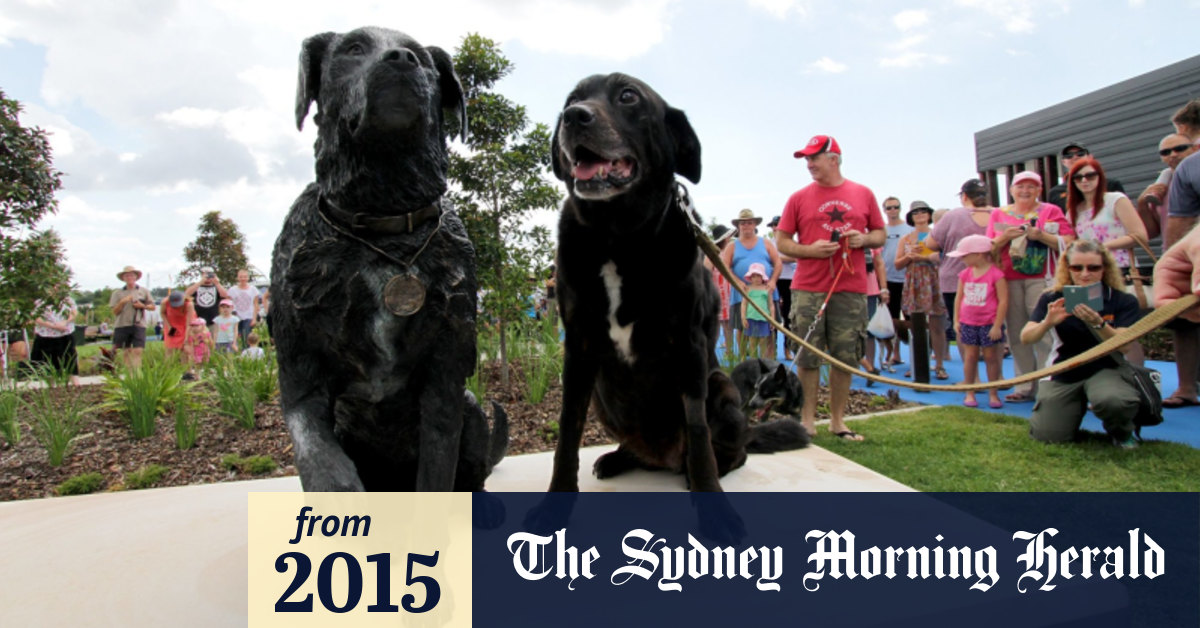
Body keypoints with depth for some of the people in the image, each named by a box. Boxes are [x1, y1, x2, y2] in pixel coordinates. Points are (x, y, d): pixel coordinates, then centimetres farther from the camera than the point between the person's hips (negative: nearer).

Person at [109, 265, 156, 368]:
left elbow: (153, 306, 12)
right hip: (122, 325, 1)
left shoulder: (144, 291, 11)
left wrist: (143, 306, -6)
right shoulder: (117, 293, 9)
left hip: (139, 325, -1)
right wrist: (122, 302, -11)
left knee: (137, 351, -10)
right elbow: (115, 312, 5)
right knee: (125, 352, 2)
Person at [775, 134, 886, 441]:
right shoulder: (799, 198, 6)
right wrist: (809, 250, -11)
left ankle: (838, 420, 18)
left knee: (845, 357, 5)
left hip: (851, 289, 1)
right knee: (808, 357, 0)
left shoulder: (863, 194, 10)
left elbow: (881, 234, 17)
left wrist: (865, 239, -5)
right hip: (808, 289, -1)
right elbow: (781, 241, 6)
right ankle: (808, 420, 12)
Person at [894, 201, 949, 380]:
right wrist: (909, 256, -8)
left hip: (934, 283, -2)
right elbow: (898, 264, 10)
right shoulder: (905, 239, 14)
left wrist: (922, 257, -14)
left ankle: (940, 366, 2)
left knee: (937, 327, -3)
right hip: (913, 284, 2)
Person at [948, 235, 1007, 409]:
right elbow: (958, 298, 11)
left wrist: (997, 325, -13)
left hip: (989, 324, -4)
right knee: (970, 356, 6)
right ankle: (969, 393, 13)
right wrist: (956, 320, 7)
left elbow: (1003, 301, -12)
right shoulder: (965, 274, 5)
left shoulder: (995, 274, -12)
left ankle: (993, 394, 14)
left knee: (991, 357, 5)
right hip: (968, 323, 4)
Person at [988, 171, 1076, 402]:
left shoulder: (1051, 211, 8)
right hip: (1009, 280, 3)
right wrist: (1004, 237, -7)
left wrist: (1041, 236, -14)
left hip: (1041, 279, -3)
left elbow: (1069, 243, 0)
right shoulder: (998, 214, 15)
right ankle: (1026, 387, 10)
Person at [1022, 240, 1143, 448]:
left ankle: (1121, 433, 1)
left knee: (1114, 400, -37)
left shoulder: (1123, 301, -6)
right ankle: (1077, 405, 27)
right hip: (1063, 374, 2)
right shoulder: (1052, 299, -3)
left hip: (1105, 370, -2)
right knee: (1047, 435, -8)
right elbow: (1026, 338, -13)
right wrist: (1048, 322, -34)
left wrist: (1097, 323, -36)